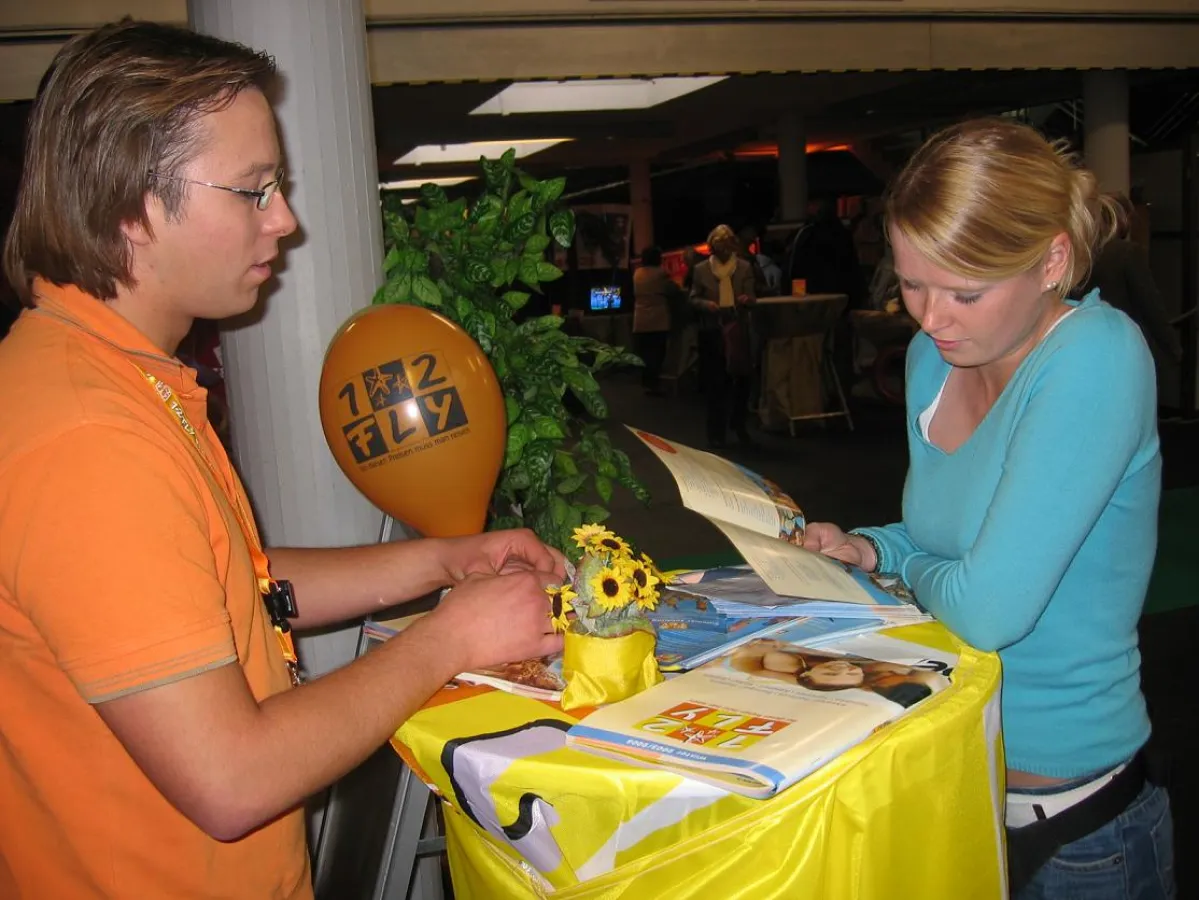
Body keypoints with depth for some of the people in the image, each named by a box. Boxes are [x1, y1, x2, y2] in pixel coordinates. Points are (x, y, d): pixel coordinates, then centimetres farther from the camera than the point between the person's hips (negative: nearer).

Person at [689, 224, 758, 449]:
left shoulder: (744, 267, 5)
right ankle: (716, 432, 14)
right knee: (715, 383, 4)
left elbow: (751, 296, 3)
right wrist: (706, 304, -17)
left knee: (742, 378, 4)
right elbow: (693, 299, 4)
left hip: (738, 328, 1)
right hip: (712, 330, -1)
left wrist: (747, 299, -20)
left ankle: (739, 426, 23)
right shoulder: (701, 270, 2)